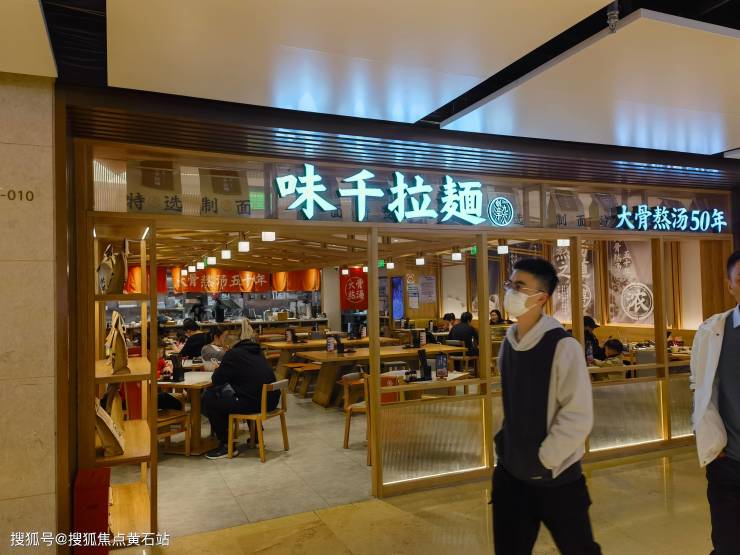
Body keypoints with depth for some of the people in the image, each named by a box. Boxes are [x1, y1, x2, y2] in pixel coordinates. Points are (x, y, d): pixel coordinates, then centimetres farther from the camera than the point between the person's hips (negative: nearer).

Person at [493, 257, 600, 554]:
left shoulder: (563, 346, -17)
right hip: (510, 473, 5)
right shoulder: (508, 343, 2)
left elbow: (579, 416, -18)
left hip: (555, 476, -5)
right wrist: (506, 447, 9)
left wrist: (544, 459, -14)